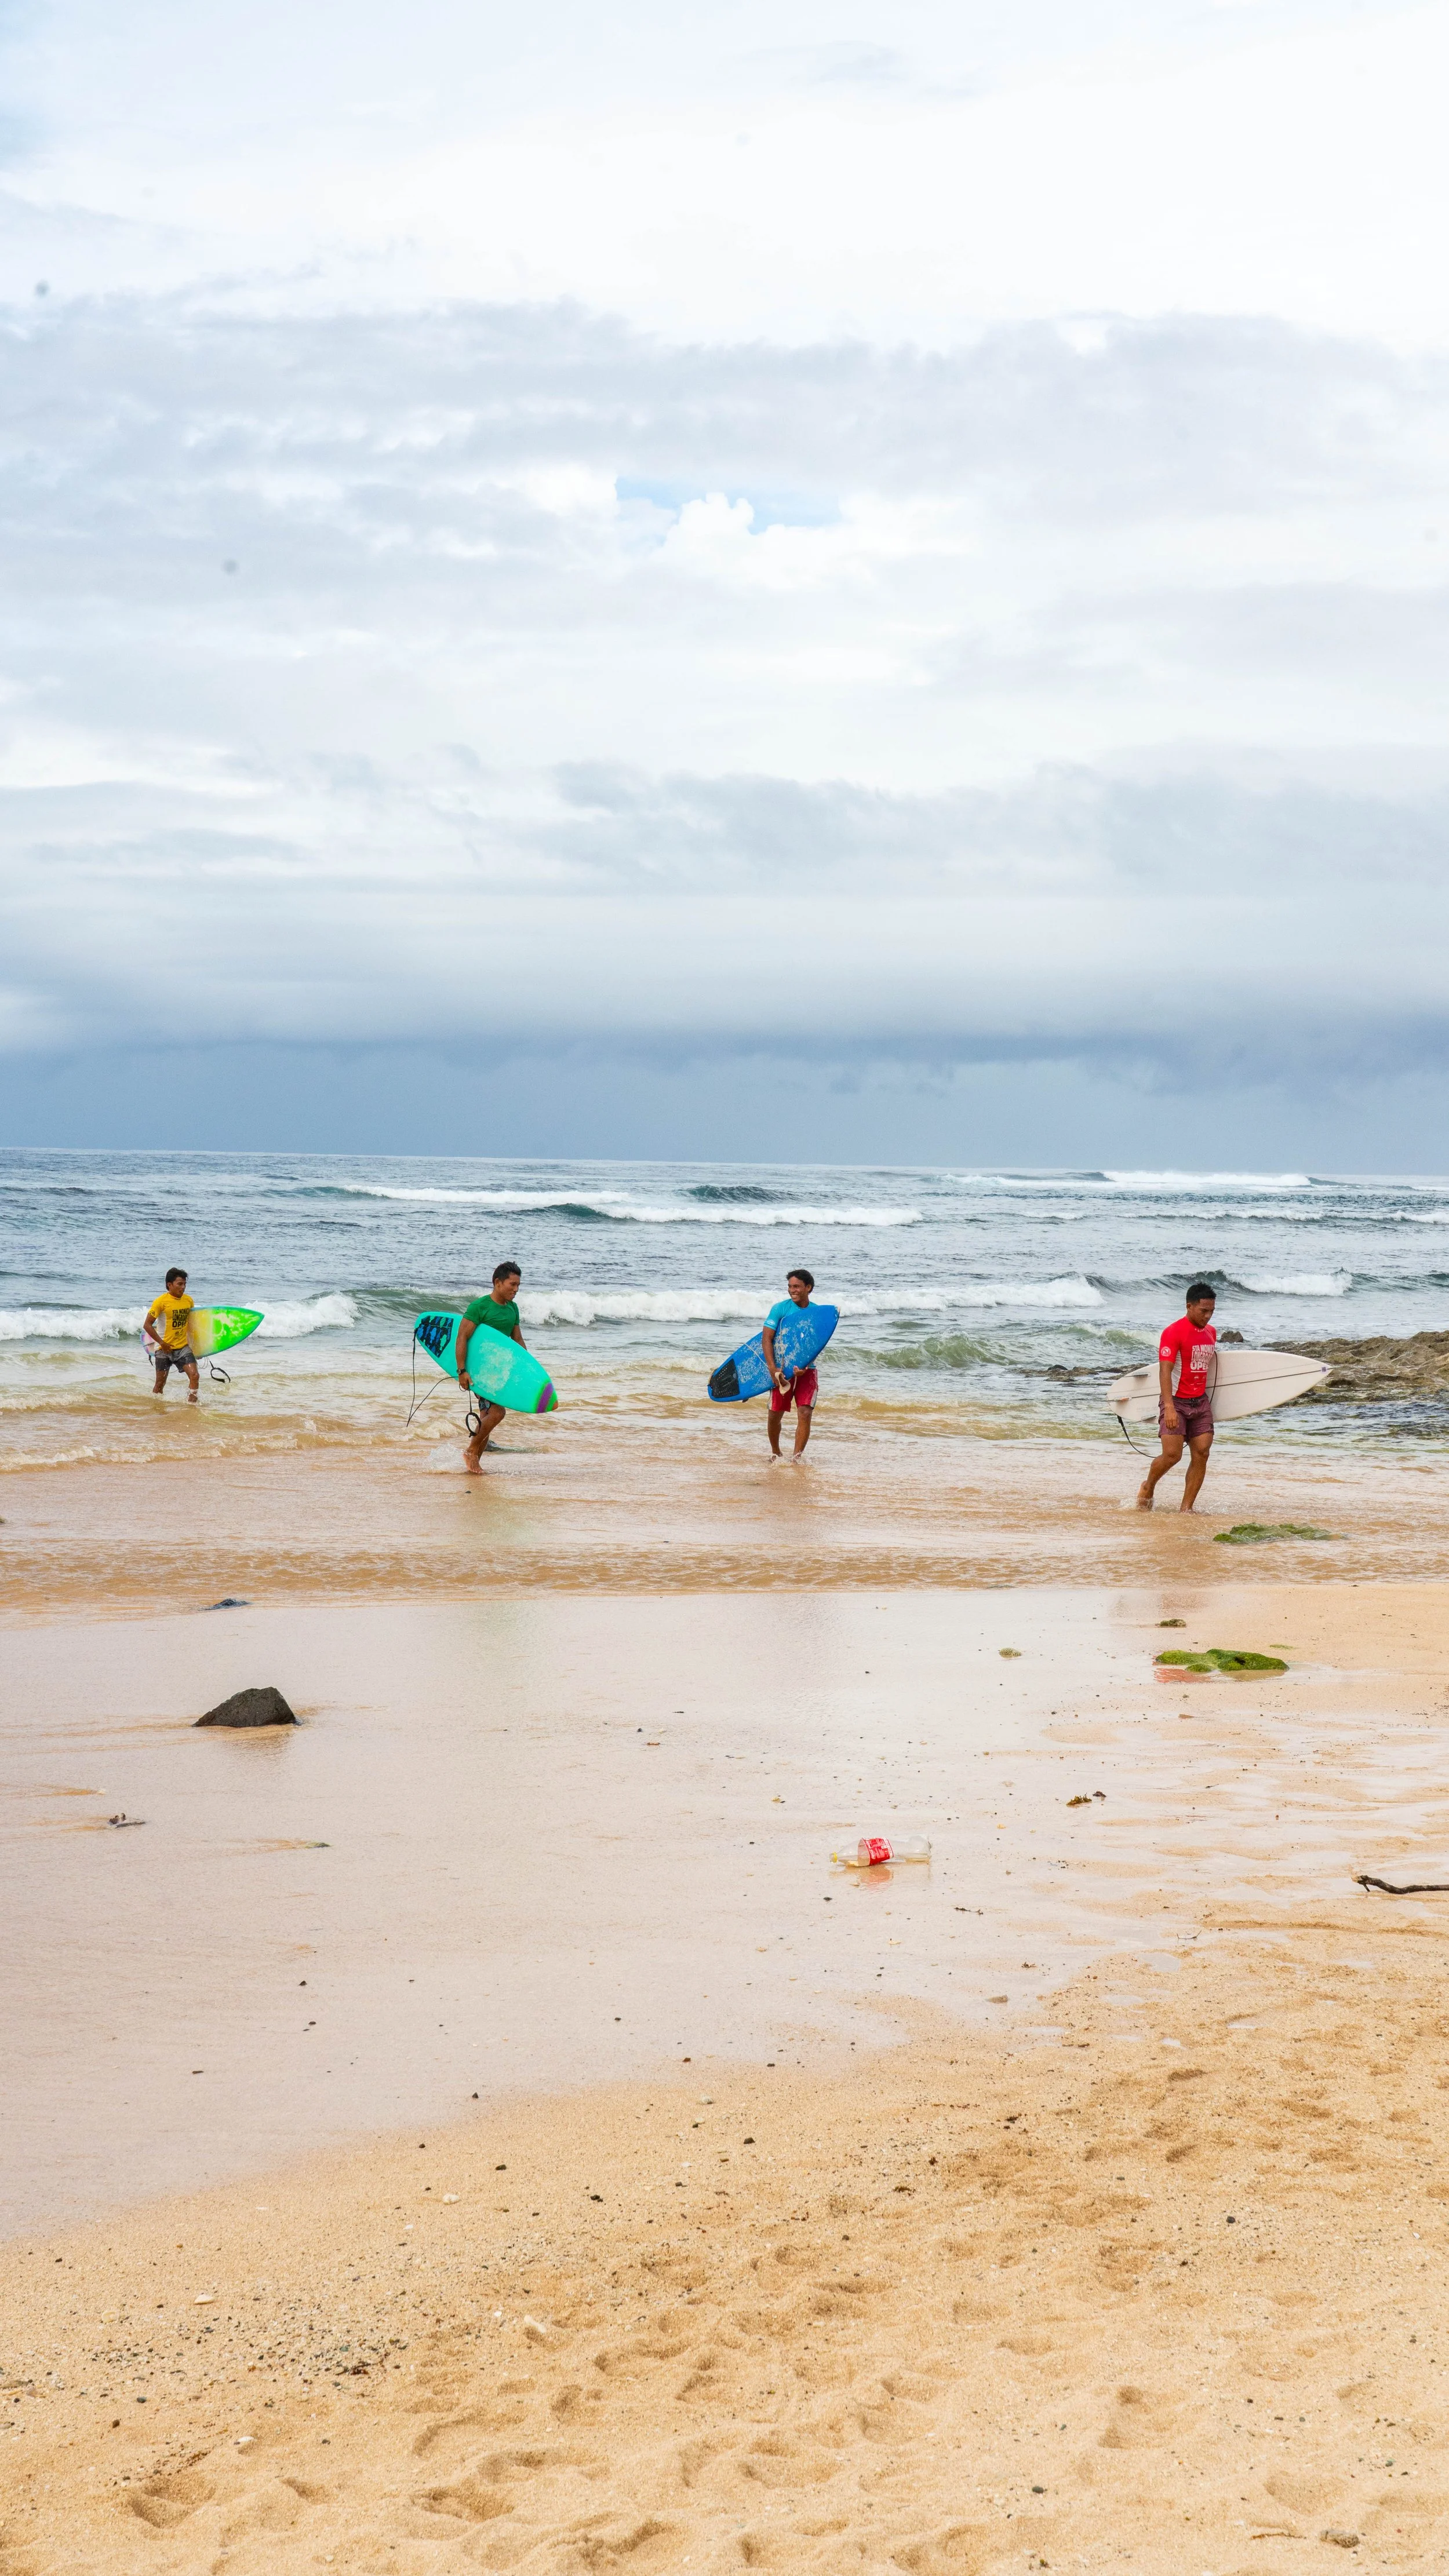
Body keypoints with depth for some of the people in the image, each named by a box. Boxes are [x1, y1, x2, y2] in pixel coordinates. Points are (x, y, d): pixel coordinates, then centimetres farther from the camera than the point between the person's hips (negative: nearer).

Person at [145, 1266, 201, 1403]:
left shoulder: (189, 1301, 2)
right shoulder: (161, 1301, -13)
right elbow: (148, 1325, -12)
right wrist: (162, 1343, -16)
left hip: (183, 1347, 3)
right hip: (165, 1349, -3)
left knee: (195, 1376, -13)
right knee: (160, 1384, 7)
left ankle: (192, 1403, -4)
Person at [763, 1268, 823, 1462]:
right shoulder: (780, 1308, -4)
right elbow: (767, 1338, -8)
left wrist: (804, 1367, -19)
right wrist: (773, 1369, -19)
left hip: (807, 1370, 1)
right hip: (782, 1369, -1)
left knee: (805, 1414, -13)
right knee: (775, 1414, 4)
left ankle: (798, 1457, -9)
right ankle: (775, 1452, 27)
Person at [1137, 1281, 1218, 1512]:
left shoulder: (1211, 1332, 11)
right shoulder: (1174, 1332, -13)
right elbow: (1165, 1371, -19)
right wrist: (1169, 1407, -28)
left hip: (1201, 1402, 7)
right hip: (1177, 1401, -7)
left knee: (1201, 1454, -3)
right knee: (1172, 1455, -12)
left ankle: (1186, 1509, 1)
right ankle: (1148, 1488, 17)